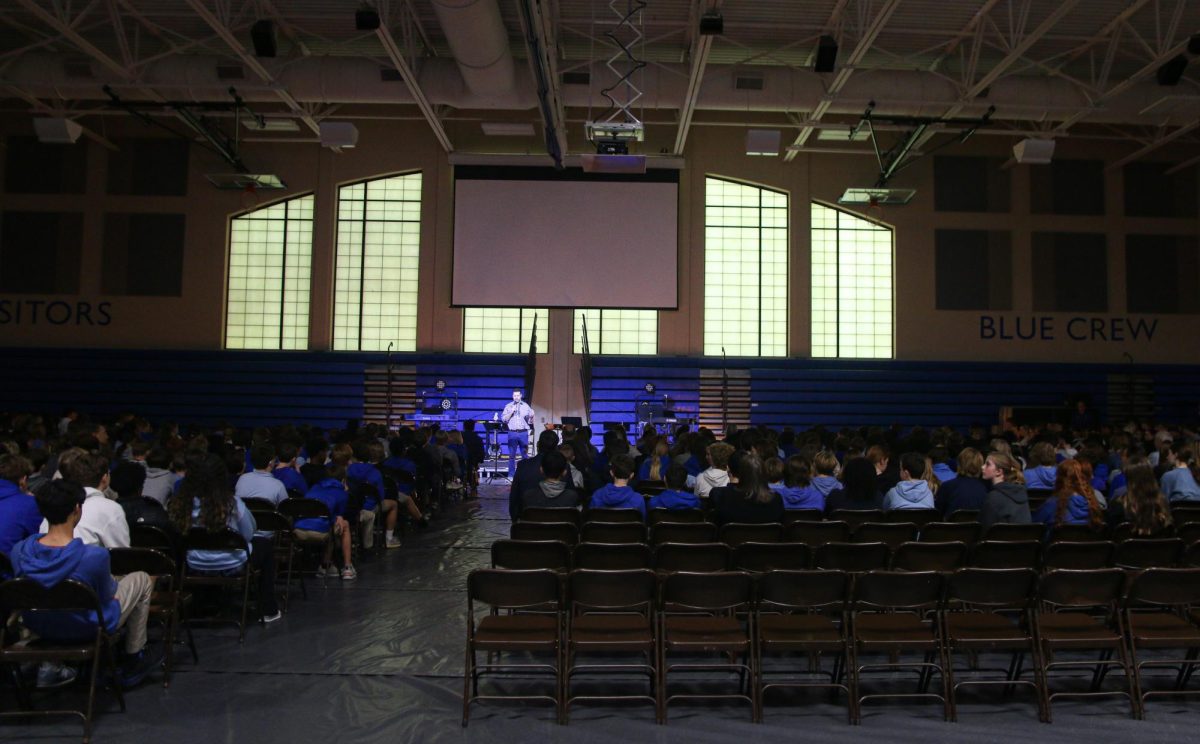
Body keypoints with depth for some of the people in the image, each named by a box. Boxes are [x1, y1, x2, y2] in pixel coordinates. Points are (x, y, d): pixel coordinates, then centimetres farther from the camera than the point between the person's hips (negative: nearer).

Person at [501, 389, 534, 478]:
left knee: (524, 454, 1)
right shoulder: (508, 406, 7)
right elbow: (504, 419, 0)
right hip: (512, 433, 0)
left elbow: (530, 422, 8)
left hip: (523, 433, 0)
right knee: (512, 455, 1)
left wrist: (531, 416, -13)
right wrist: (511, 412, -12)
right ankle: (511, 475, 7)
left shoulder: (526, 406, 8)